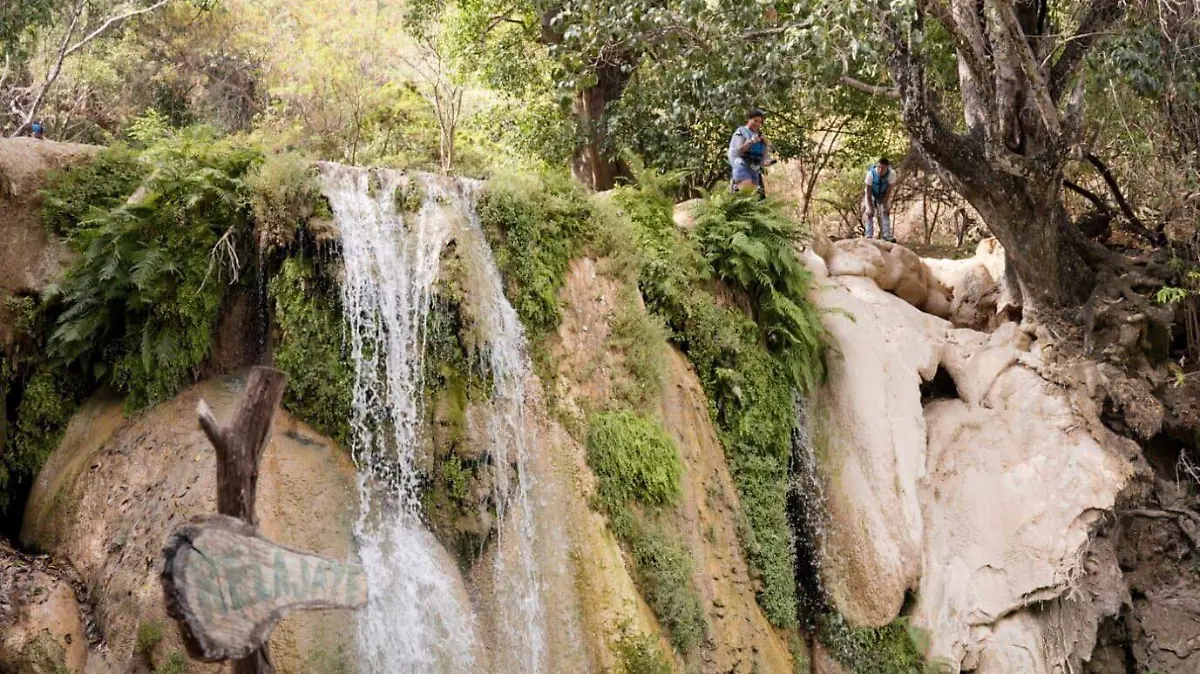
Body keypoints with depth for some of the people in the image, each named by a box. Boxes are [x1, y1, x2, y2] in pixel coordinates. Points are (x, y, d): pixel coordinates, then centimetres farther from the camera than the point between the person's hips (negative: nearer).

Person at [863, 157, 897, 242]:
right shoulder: (871, 173, -34)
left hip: (884, 196, 1)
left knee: (886, 212, -9)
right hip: (872, 195, -1)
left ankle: (887, 236, -9)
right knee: (870, 214, -9)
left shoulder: (891, 174, -33)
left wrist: (884, 204, -24)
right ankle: (869, 236, -7)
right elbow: (868, 191, -28)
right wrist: (870, 207, -27)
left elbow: (889, 190, -26)